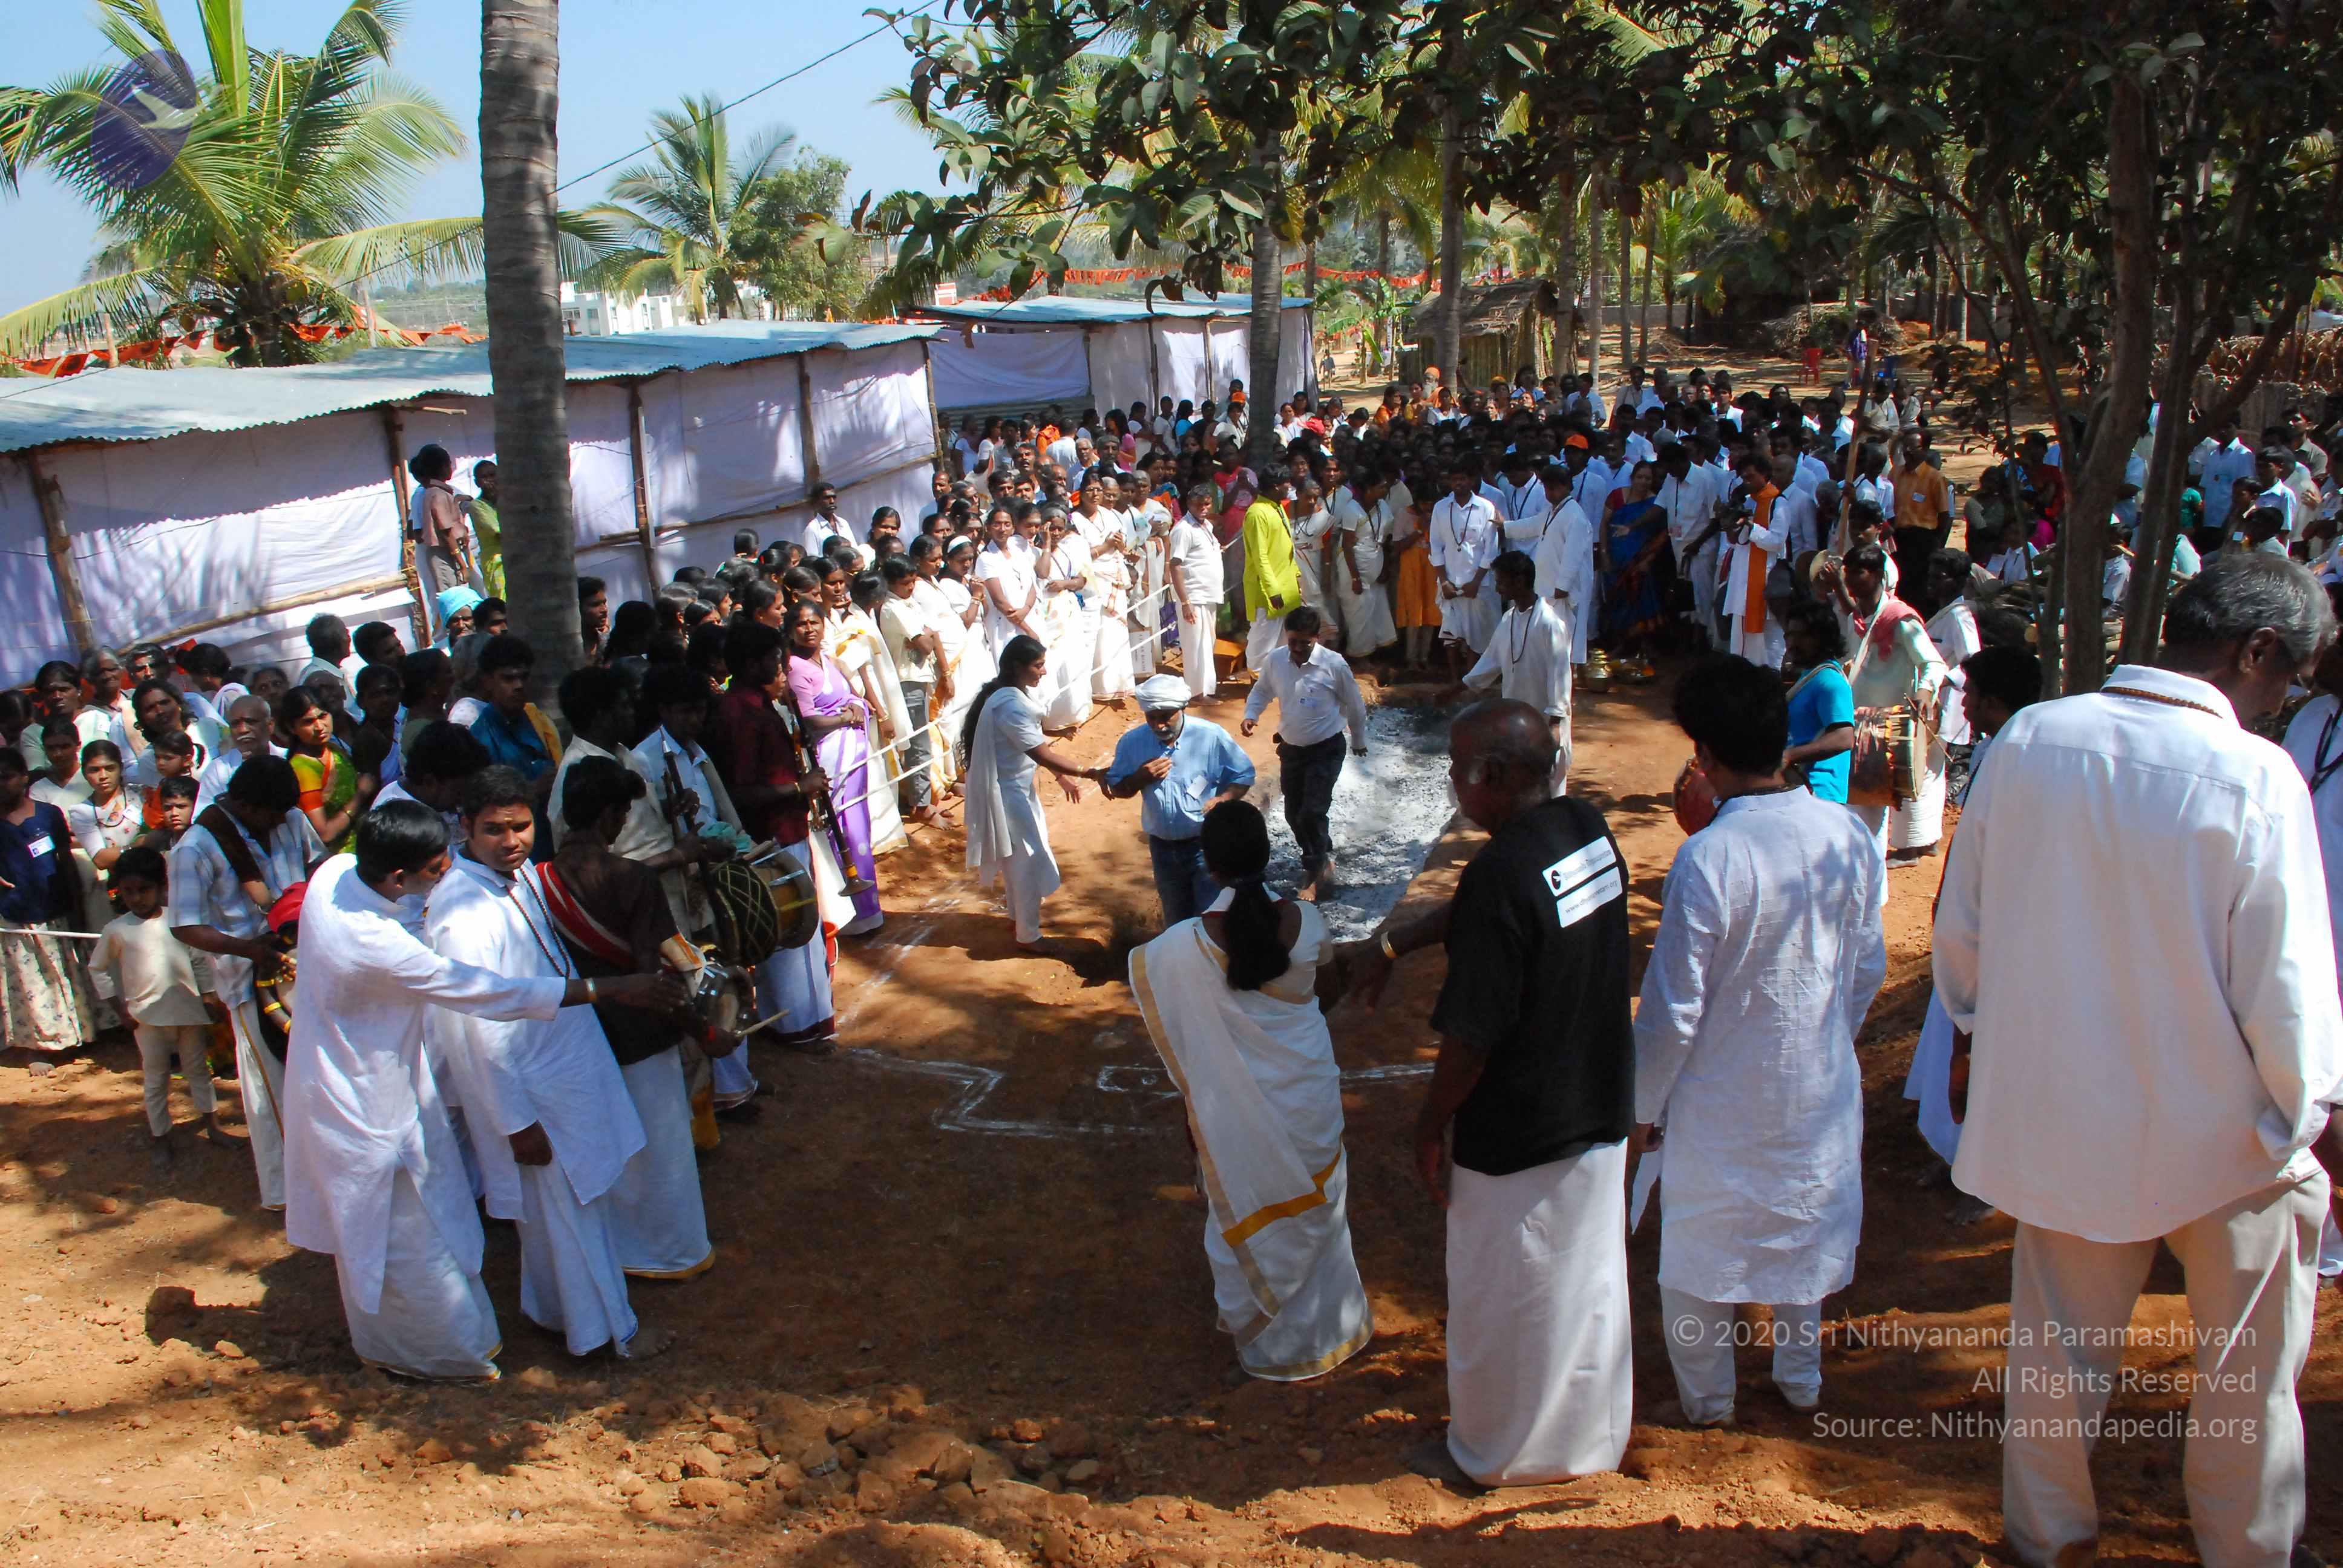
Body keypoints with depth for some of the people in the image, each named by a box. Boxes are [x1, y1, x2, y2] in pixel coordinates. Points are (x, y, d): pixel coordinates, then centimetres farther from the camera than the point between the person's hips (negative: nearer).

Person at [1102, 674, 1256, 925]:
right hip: (1163, 847, 3)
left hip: (1207, 844, -3)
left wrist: (1223, 799, -24)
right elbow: (1117, 789, 4)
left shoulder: (1211, 736, -16)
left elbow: (1243, 775, -6)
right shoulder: (1131, 742, -8)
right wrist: (1141, 778, -17)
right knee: (1175, 918, 19)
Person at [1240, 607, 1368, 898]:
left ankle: (1315, 873, 6)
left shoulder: (1334, 664, -18)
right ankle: (1322, 861, 37)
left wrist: (1359, 741, 9)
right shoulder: (1276, 662, -7)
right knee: (1294, 814, 13)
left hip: (1326, 750, -5)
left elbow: (1354, 705, -3)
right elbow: (1261, 691, 11)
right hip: (1291, 749, 5)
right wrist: (1250, 715, -9)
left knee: (1313, 812, -15)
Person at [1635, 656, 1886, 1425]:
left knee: (1700, 1244, 16)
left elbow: (1672, 1011, -20)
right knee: (1805, 1221, 25)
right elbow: (1869, 970, 4)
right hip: (1820, 1085, 5)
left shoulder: (1708, 857, -27)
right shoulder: (1848, 835, -10)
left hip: (1723, 1100, -5)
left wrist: (1643, 1107, -6)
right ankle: (1801, 1376, 45)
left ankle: (1707, 1399, 34)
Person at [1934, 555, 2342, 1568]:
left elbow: (1960, 923, 0)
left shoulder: (2027, 739, -10)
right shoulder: (2256, 780, -23)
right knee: (2248, 1368, 21)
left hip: (2059, 1109, 4)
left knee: (2059, 1345, 21)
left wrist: (1973, 1036, 16)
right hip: (2224, 1132, -3)